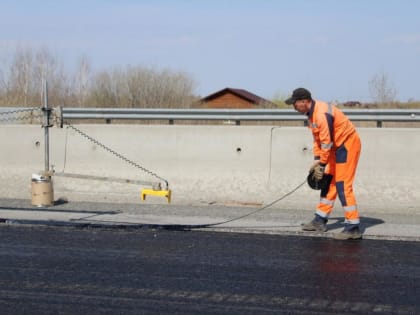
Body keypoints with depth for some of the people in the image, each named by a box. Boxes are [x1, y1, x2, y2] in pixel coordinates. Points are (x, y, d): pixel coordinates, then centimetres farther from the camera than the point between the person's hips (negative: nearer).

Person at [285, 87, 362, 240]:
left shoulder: (322, 114, -26)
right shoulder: (311, 113, 6)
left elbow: (326, 142, -24)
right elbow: (317, 138, 13)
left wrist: (321, 165, -17)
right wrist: (316, 160, 5)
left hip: (348, 144, -10)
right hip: (337, 146, 10)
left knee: (343, 185, -12)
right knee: (328, 181, 13)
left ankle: (353, 228, -11)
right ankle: (320, 221, 22)